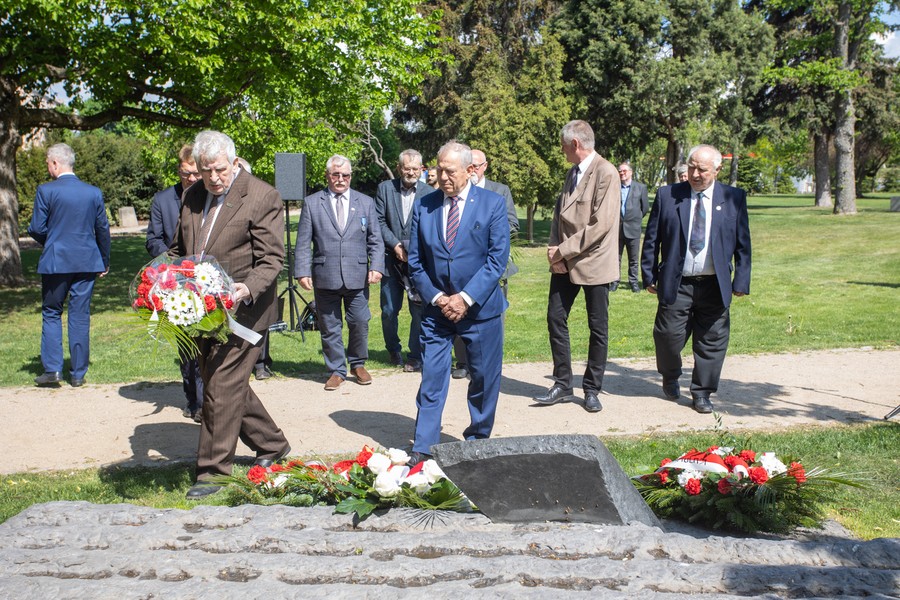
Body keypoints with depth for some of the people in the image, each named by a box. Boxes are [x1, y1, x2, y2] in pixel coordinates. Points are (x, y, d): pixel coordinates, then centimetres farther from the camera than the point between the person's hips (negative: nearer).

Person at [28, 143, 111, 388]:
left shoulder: (46, 190, -9)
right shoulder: (94, 192, 2)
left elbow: (37, 229, -8)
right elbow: (103, 229, 8)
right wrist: (105, 262, 18)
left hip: (55, 262, -2)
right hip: (87, 262, 3)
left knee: (51, 314, 12)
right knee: (80, 317, 7)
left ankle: (52, 369, 6)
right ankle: (78, 374, 10)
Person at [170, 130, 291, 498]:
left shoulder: (262, 197, -10)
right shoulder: (193, 196, 11)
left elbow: (271, 259, -13)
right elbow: (178, 249, 21)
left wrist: (247, 289, -31)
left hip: (240, 310, -8)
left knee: (222, 389, -7)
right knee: (230, 385, 16)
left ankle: (213, 471, 5)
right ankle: (272, 445, 33)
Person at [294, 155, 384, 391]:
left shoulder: (366, 203, 10)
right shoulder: (312, 203, 6)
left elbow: (375, 240, 8)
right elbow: (303, 243, 3)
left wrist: (376, 266, -6)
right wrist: (302, 271, -6)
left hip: (357, 276, 1)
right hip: (325, 278, 0)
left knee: (360, 323, 4)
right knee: (329, 327, 6)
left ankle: (358, 364, 26)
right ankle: (336, 370, 19)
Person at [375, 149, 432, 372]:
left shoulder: (430, 193, 1)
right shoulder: (385, 188, 6)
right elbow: (379, 221, 2)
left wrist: (410, 248, -11)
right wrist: (395, 245, -9)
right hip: (391, 259, 1)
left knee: (419, 311, -1)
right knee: (389, 310, 7)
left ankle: (416, 357, 11)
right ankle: (394, 350, 29)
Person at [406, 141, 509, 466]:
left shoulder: (493, 203, -3)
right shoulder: (423, 206, 2)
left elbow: (498, 258, -8)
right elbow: (415, 261, 4)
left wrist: (466, 298, -15)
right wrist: (436, 298, -8)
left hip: (480, 307, -1)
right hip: (436, 307, 1)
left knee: (484, 379, 9)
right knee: (431, 379, 1)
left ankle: (478, 440, 28)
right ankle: (422, 448, 8)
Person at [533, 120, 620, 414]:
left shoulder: (605, 173, -13)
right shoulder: (573, 173, 12)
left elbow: (601, 225, -20)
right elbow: (559, 214, 12)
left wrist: (564, 249, -17)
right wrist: (555, 252, -3)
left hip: (594, 263, -7)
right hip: (564, 262, 7)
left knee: (598, 328, 5)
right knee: (556, 320, 6)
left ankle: (592, 390, 17)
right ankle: (562, 384, 17)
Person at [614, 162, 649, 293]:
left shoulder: (640, 187, 3)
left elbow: (645, 207, 9)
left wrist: (636, 219, 11)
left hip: (633, 228, 0)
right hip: (617, 228, 0)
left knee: (634, 259, 6)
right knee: (615, 257, 6)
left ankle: (633, 282, 14)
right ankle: (614, 281, 13)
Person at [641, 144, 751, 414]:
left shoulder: (734, 198, 3)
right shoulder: (667, 195, 1)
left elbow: (743, 243, 5)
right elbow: (651, 238, 5)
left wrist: (741, 281, 0)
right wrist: (649, 275, 1)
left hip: (715, 285, 1)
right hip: (676, 284, -1)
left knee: (712, 341, 5)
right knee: (669, 335, 1)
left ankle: (702, 393, 21)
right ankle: (670, 377, 31)